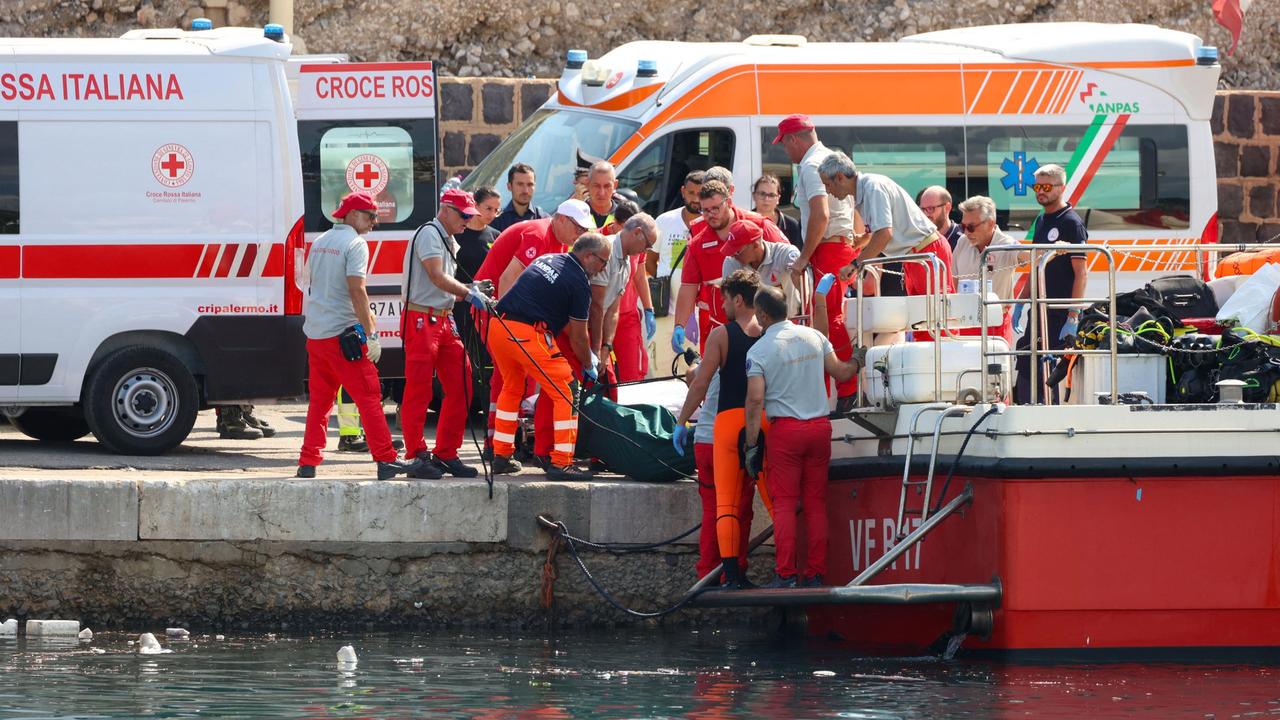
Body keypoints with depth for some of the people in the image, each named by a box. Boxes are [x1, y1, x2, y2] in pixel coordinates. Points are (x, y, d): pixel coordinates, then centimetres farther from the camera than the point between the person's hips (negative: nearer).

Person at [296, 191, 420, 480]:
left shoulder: (320, 242, 16)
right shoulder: (355, 244, -10)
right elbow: (357, 290, -18)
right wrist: (371, 334, -17)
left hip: (314, 333, 8)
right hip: (342, 334, -8)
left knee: (319, 400, 14)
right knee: (368, 397, -6)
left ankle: (308, 462, 12)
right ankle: (386, 460, -8)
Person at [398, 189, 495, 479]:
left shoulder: (450, 242, 20)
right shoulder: (429, 234, -10)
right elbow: (437, 277, -22)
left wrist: (471, 289, 5)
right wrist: (469, 293, -28)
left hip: (445, 321, 10)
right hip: (422, 320, -10)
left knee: (460, 387, 6)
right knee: (419, 391, -6)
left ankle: (445, 455, 13)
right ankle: (416, 456, -4)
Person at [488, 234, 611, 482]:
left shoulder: (547, 259, 22)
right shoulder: (579, 282, -2)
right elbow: (578, 336, 3)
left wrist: (587, 354, 36)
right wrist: (588, 366, 21)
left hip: (497, 326, 8)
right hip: (528, 333, -8)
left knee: (512, 388, 25)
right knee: (566, 394, 1)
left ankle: (501, 456, 27)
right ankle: (561, 462, -2)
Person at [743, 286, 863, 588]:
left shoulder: (759, 350, -7)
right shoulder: (813, 336, 5)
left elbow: (755, 399, -12)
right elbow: (840, 373, 12)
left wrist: (751, 445, -7)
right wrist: (857, 361, 35)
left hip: (785, 429, -4)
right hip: (820, 427, 4)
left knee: (785, 504, -1)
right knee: (816, 503, 7)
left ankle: (786, 574, -8)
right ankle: (815, 574, 7)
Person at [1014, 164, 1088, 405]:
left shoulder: (1071, 223, -10)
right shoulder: (1041, 221, 16)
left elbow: (1081, 273, -15)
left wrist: (1073, 317, -20)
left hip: (1061, 313, -8)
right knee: (1025, 367, 6)